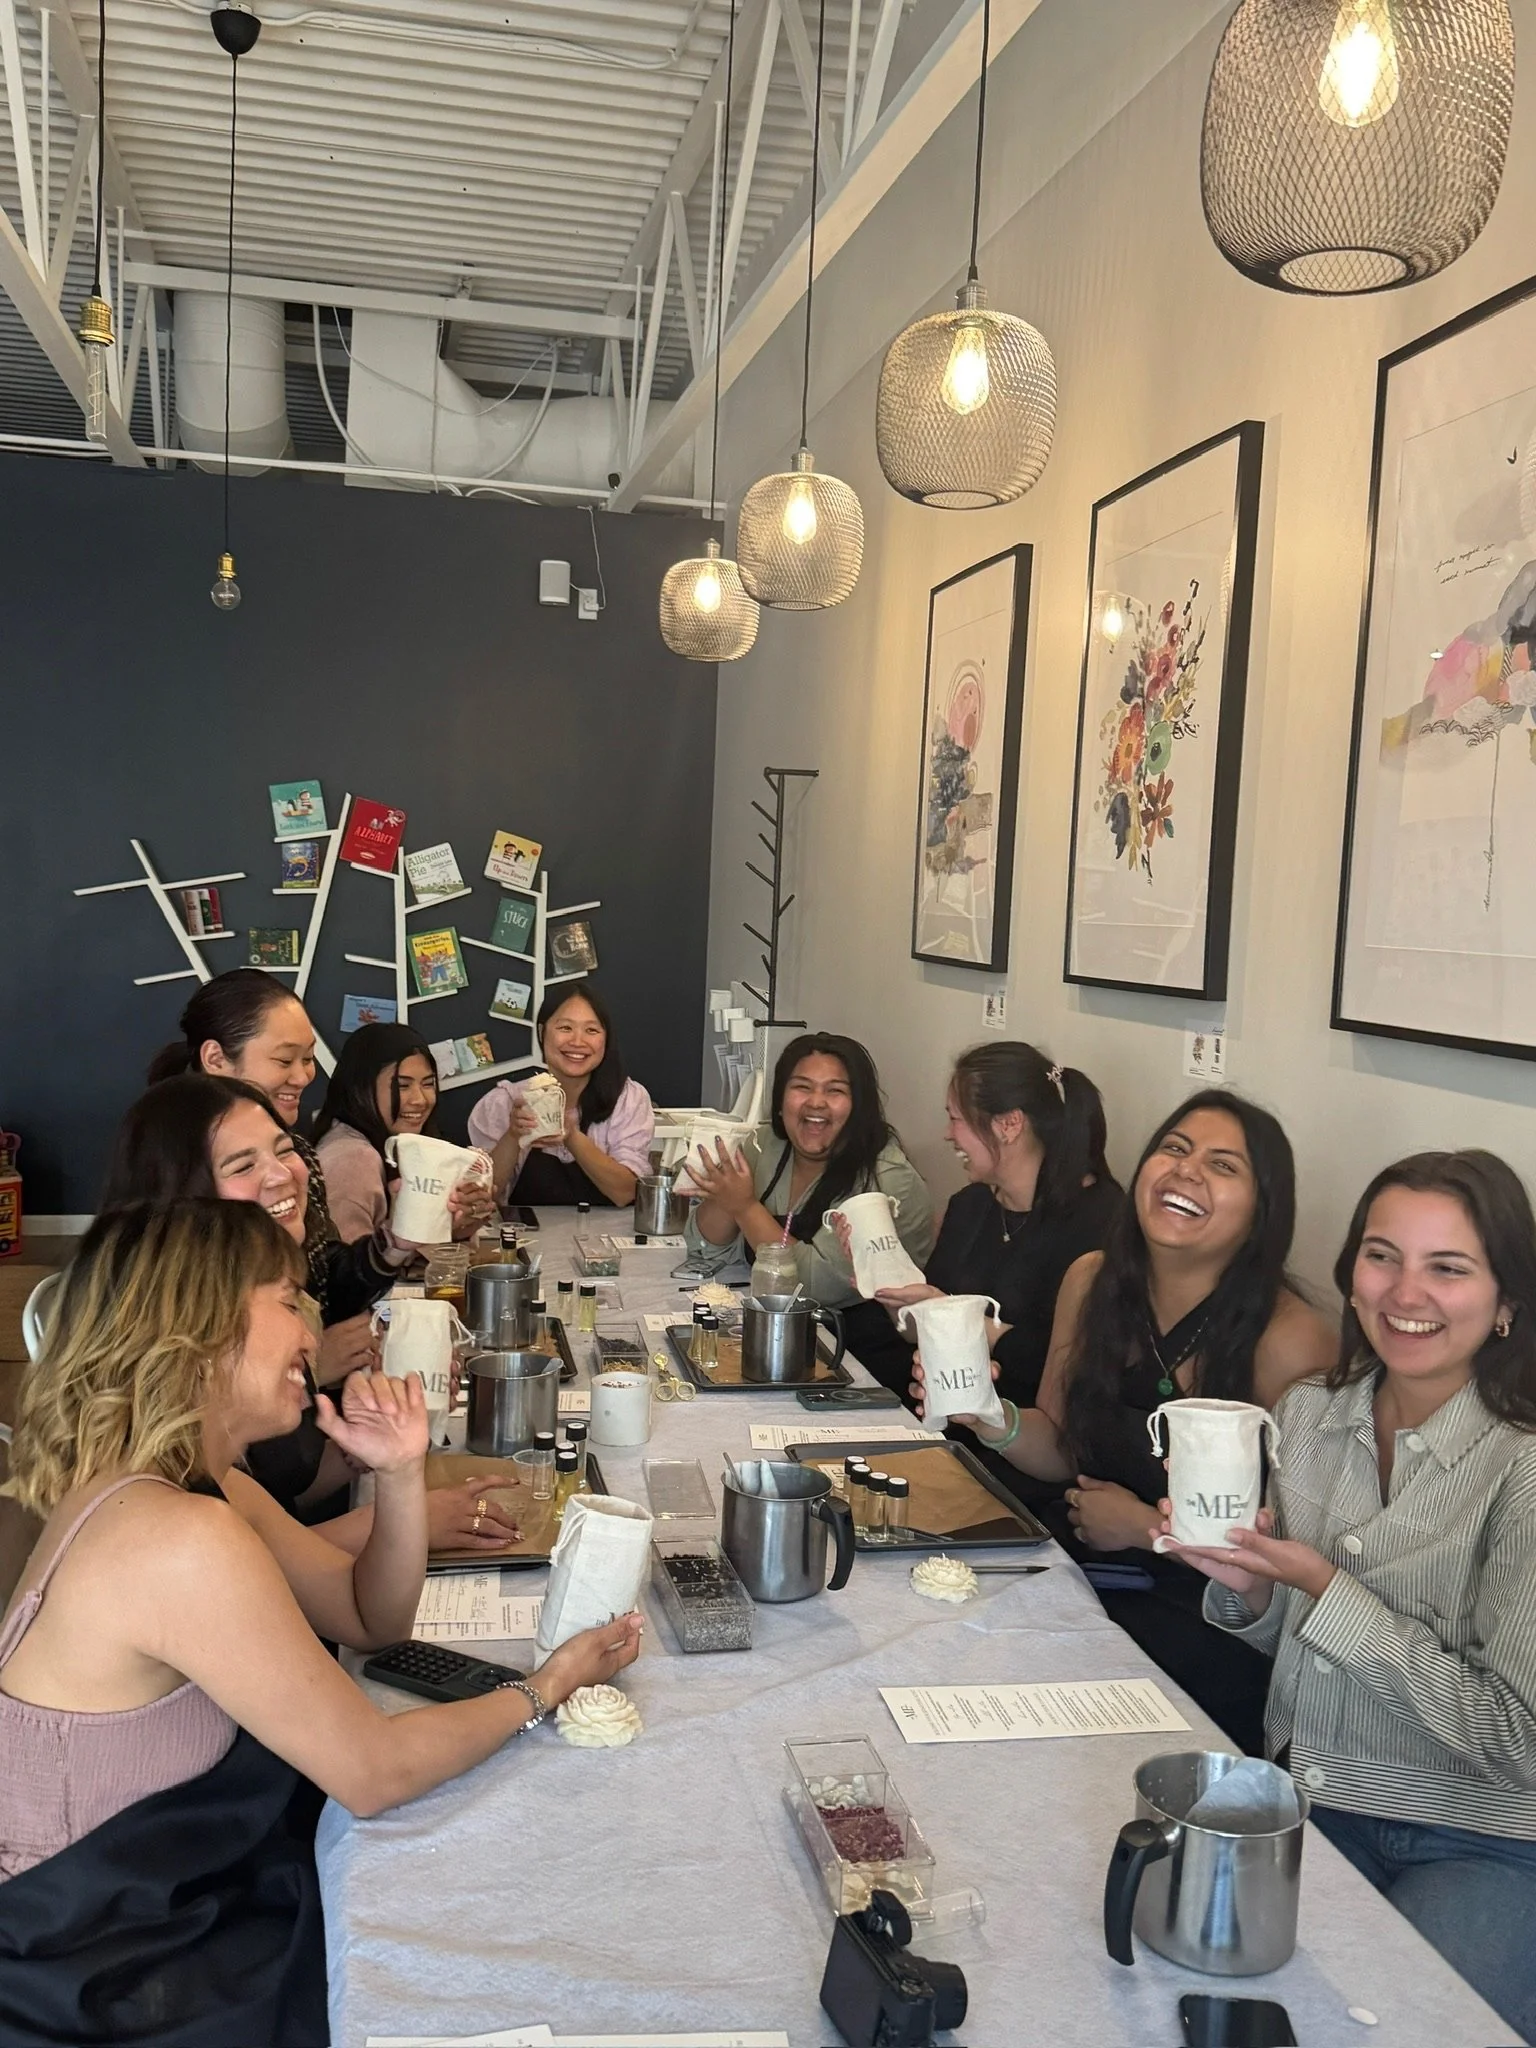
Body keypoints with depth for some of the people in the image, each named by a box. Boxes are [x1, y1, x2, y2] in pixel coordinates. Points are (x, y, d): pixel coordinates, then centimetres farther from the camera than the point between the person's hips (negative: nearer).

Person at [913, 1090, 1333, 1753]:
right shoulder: (1093, 1282, -1)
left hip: (1205, 1618, -5)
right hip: (1075, 1564, 6)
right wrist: (989, 1415, -9)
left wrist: (1146, 1527, -10)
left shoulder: (1288, 1339, -19)